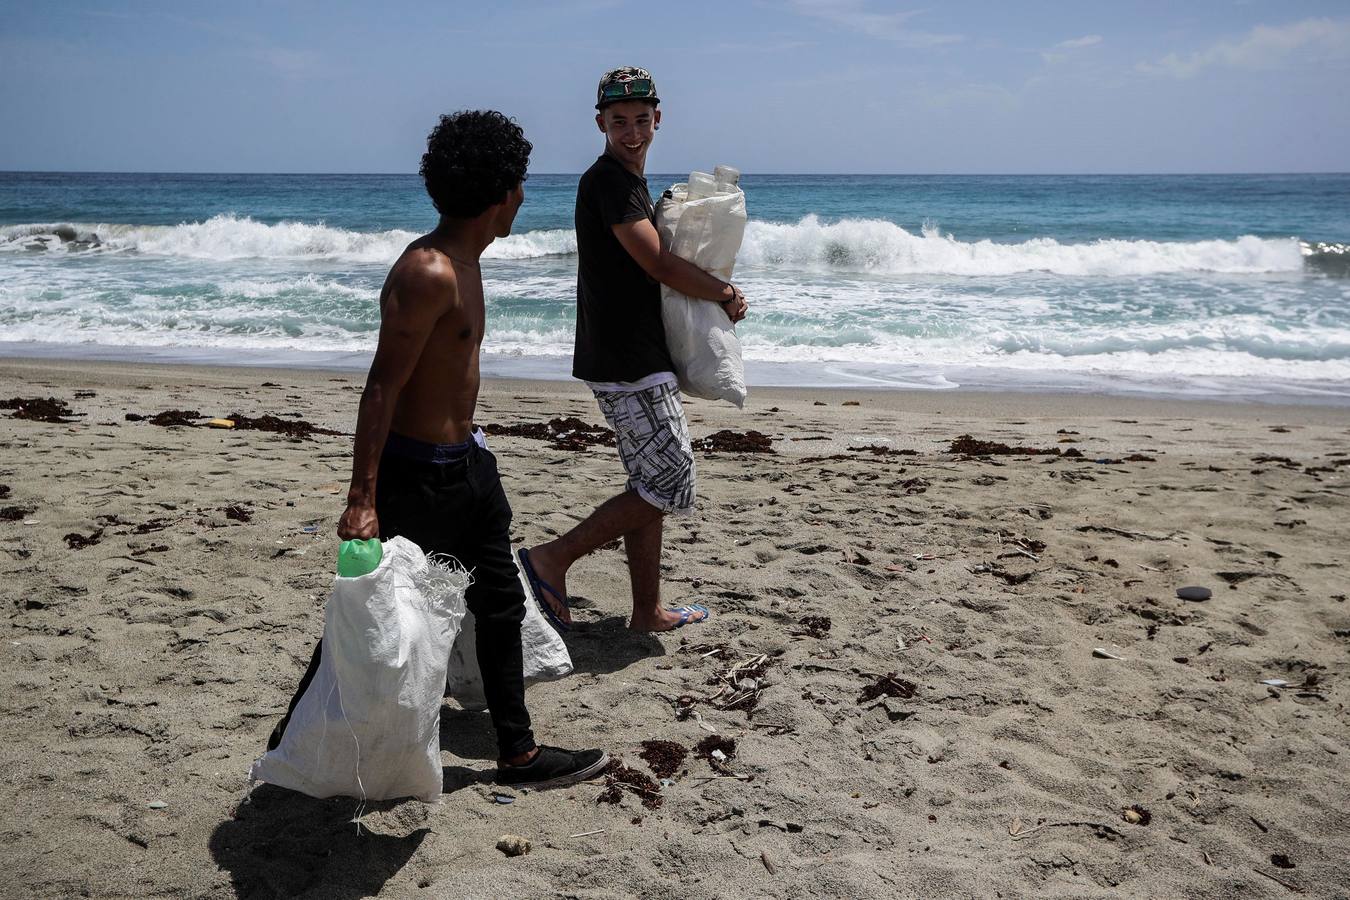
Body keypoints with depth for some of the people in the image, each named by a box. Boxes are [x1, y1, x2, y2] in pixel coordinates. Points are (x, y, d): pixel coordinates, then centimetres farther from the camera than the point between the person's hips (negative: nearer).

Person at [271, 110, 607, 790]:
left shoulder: (461, 261, 9)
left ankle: (519, 755, 27)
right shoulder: (428, 272, -22)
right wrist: (363, 499, -28)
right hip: (417, 474, -10)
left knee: (501, 606, 15)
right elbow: (381, 386, -24)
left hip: (464, 464, 10)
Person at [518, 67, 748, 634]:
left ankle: (648, 612, 21)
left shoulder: (630, 182, 18)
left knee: (651, 483, 13)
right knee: (670, 483, -8)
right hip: (628, 362, -10)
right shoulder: (607, 180, -13)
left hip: (638, 358, 10)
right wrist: (726, 295, -5)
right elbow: (659, 265, -18)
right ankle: (553, 560, -3)